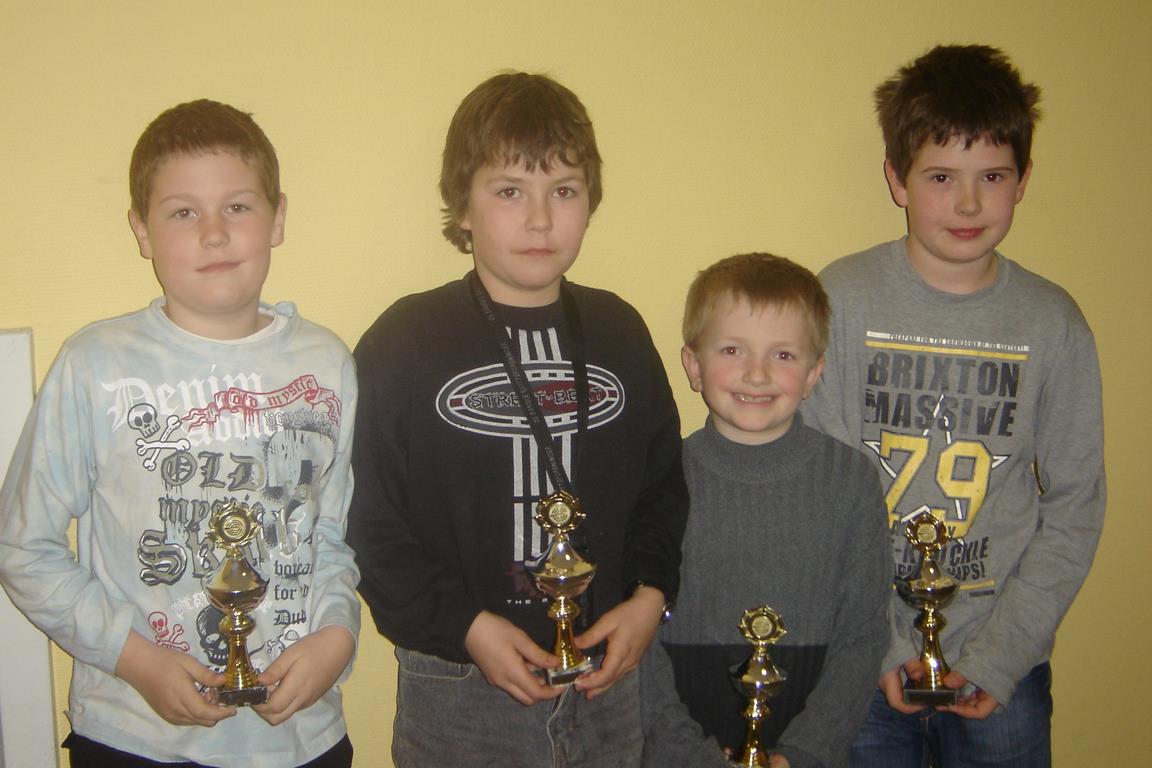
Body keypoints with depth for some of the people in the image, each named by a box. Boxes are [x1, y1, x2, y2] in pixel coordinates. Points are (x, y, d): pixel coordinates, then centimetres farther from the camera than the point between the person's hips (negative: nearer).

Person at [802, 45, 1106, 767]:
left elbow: (1075, 506, 2)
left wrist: (1002, 653, -6)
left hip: (1004, 669, 1)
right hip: (860, 660, -1)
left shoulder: (1053, 322, -2)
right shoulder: (842, 299, -7)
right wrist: (877, 644, -10)